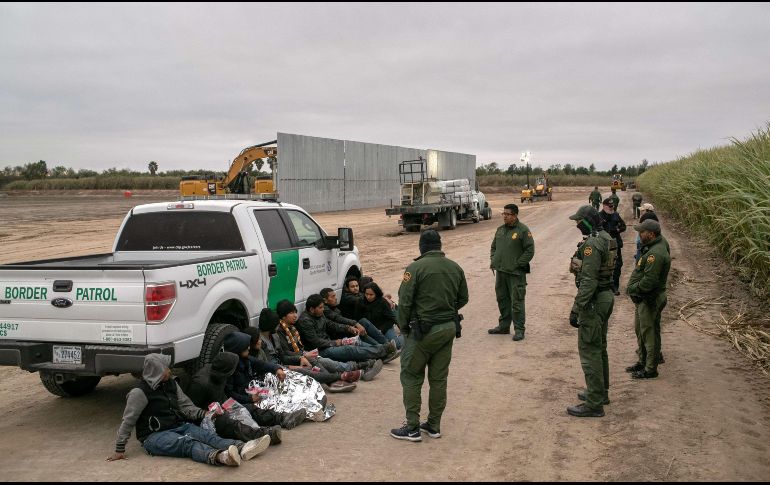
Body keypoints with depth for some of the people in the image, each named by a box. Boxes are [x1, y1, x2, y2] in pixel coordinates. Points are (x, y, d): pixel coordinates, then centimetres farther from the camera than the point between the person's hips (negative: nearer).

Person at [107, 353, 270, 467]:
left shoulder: (171, 384, 11)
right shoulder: (140, 392, -11)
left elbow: (186, 406, 13)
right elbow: (128, 421, -8)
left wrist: (204, 414, -3)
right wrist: (120, 449, -8)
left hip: (179, 426, 6)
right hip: (155, 435, -6)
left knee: (207, 435, -22)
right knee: (187, 442, -35)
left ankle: (242, 449, -47)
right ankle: (219, 457, -65)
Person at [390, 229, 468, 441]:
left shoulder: (416, 268, -14)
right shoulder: (455, 268, 4)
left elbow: (404, 302, -15)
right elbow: (463, 299, 11)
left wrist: (403, 327, -1)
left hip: (424, 330, -6)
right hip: (449, 329, 6)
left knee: (411, 377, 6)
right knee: (439, 378, 13)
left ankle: (412, 428, 7)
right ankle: (434, 425, 21)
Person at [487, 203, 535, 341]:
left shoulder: (523, 230, -9)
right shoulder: (500, 230, 12)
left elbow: (530, 250, -11)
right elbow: (494, 247, 23)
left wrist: (518, 264, -13)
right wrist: (493, 261, 9)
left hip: (516, 273, -7)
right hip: (500, 272, 7)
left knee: (517, 301, -4)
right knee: (502, 299, 15)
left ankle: (519, 330, 3)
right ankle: (504, 326, 27)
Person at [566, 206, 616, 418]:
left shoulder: (592, 243, -21)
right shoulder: (606, 238, 11)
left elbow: (588, 280, -25)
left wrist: (576, 308, -23)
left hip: (594, 300, -10)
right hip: (606, 296, 10)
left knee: (589, 350, -5)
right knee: (599, 348, 20)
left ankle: (594, 404, -2)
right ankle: (601, 392, 31)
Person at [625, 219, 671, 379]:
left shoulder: (656, 254, -25)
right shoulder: (651, 247, 10)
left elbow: (649, 281, -28)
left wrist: (632, 288, -15)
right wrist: (632, 287, 7)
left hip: (650, 300, -11)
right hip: (644, 298, 11)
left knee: (650, 333, 0)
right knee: (640, 330, 21)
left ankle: (650, 369, 10)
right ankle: (642, 362, 35)